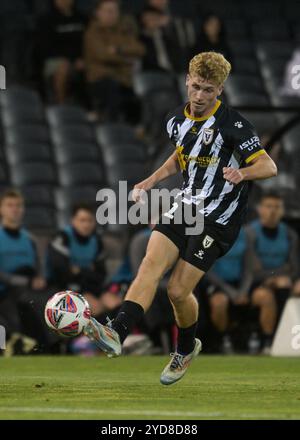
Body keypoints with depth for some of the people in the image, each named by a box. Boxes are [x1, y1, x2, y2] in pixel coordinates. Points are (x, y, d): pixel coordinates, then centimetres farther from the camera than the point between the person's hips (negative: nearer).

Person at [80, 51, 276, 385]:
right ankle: (116, 334, -31)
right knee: (150, 264, -18)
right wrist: (150, 181, 15)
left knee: (178, 290, -8)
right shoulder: (176, 120, 7)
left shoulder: (233, 125, -14)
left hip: (218, 219, -6)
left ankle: (186, 348, 21)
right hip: (184, 206, 6)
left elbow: (269, 166, -14)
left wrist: (242, 173, -34)